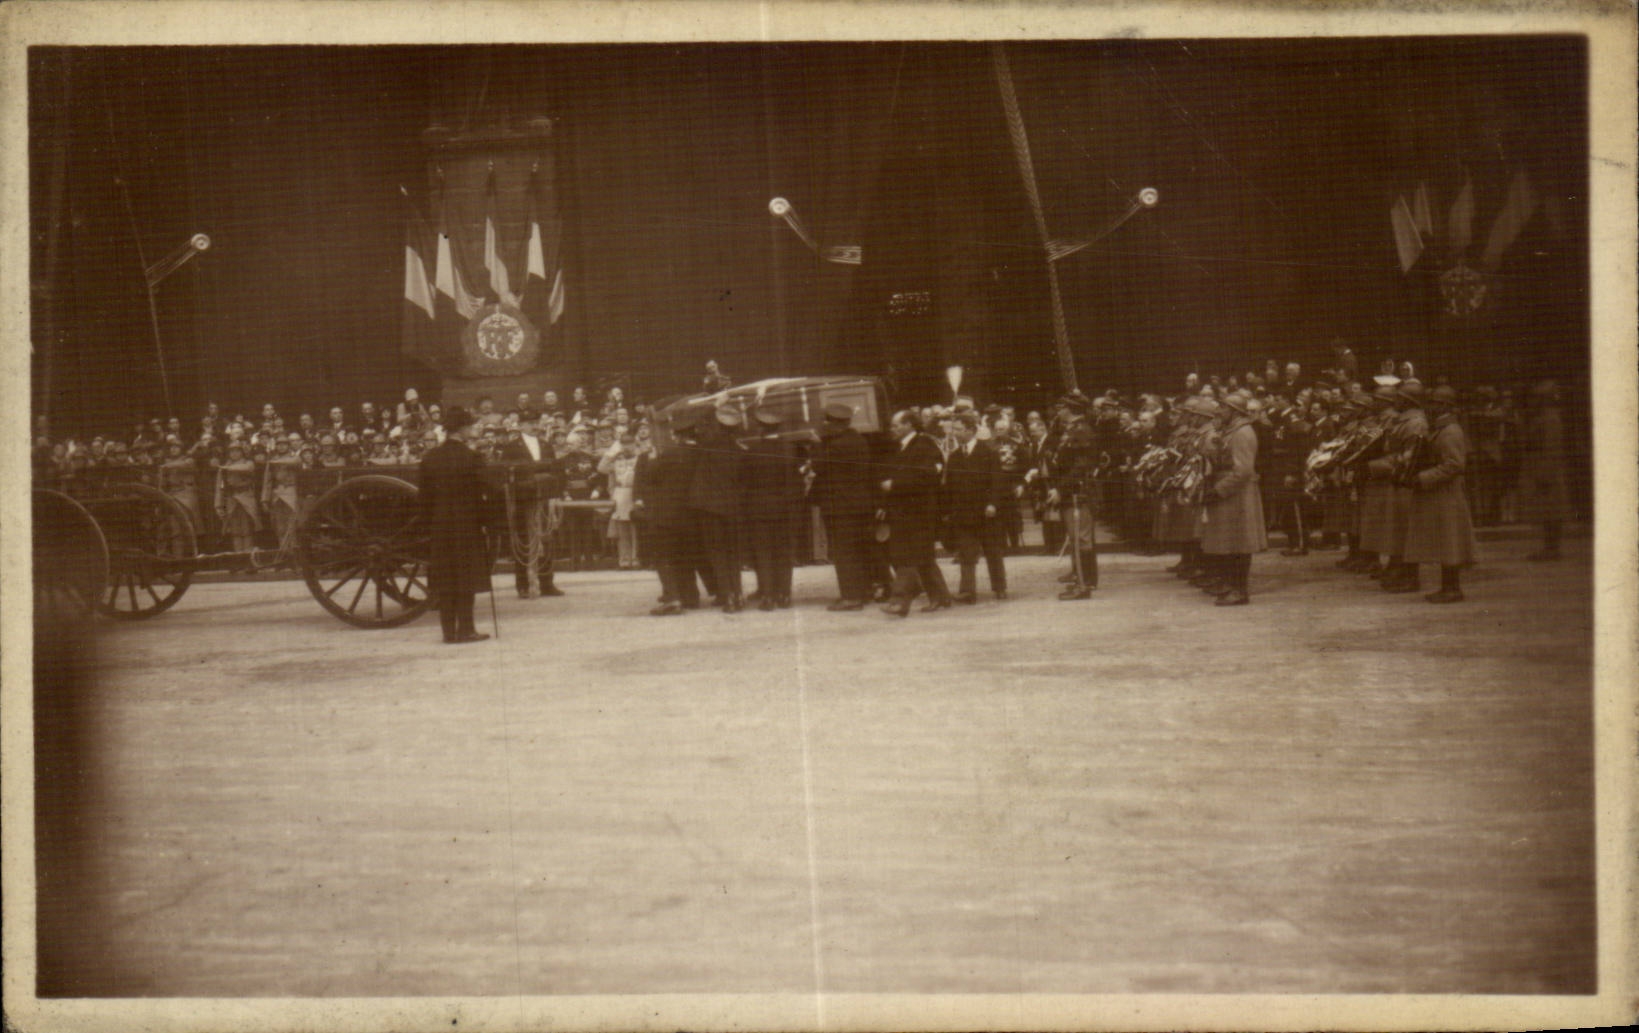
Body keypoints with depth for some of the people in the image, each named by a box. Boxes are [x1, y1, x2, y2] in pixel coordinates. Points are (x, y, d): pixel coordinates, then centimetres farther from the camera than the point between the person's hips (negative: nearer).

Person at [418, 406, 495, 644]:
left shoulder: (429, 458, 4)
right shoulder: (471, 458, -10)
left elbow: (425, 496, 7)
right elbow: (480, 495, -11)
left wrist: (429, 524, 13)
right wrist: (485, 524, -4)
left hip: (440, 526, 4)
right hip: (467, 524, -4)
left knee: (444, 579, 7)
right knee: (466, 578, 1)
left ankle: (449, 630, 9)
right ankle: (465, 629, 1)